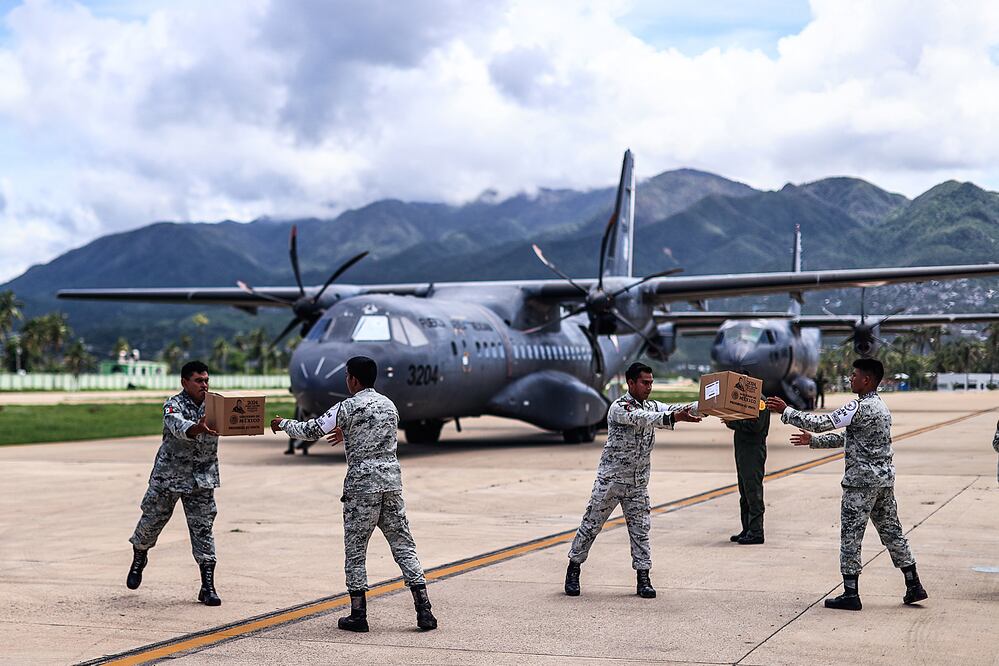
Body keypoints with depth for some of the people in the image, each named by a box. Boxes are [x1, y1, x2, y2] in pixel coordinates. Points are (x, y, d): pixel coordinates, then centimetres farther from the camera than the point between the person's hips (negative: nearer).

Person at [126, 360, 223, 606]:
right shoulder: (174, 406, -15)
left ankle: (208, 587, 0)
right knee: (152, 520, 12)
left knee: (203, 528, -2)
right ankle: (139, 559, 42)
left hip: (202, 479, 3)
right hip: (168, 475, -2)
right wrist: (199, 428, -57)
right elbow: (178, 427, -35)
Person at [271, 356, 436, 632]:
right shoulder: (389, 405, 14)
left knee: (355, 550, 5)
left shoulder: (348, 407, -5)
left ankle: (358, 615, 7)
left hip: (361, 486, -5)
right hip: (392, 483, 5)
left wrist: (283, 423, 17)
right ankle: (424, 612, 0)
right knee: (403, 546, 6)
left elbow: (311, 432, -1)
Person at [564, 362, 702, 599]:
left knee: (640, 528, 2)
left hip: (638, 483, 6)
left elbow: (677, 409, -6)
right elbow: (641, 419, -34)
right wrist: (673, 418, -49)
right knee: (592, 524, 2)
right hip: (611, 480, -6)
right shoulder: (619, 408, -15)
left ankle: (643, 579, 5)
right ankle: (573, 569, 15)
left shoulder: (652, 406, 7)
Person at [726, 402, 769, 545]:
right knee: (744, 494, 13)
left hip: (754, 450, -10)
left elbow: (755, 425, -23)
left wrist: (733, 422, -15)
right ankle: (747, 530, 19)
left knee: (753, 493, -7)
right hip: (742, 449, 10)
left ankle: (756, 533, -4)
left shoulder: (759, 400, -14)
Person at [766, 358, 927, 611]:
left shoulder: (859, 408, -16)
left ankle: (850, 594, 0)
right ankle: (914, 586, 16)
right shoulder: (881, 407, 15)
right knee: (891, 532, 14)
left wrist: (785, 411, -10)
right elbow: (848, 438, 23)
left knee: (851, 535, -2)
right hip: (885, 479, 9)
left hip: (862, 480, -9)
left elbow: (820, 423, -18)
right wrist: (812, 441, 24)